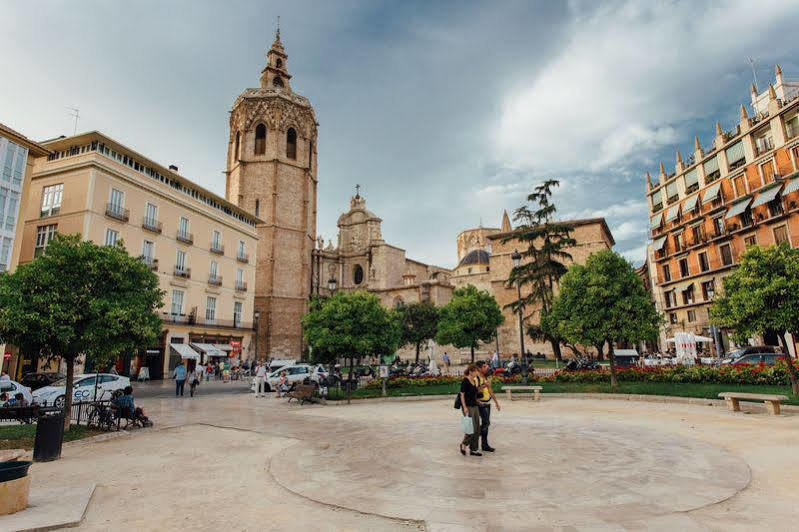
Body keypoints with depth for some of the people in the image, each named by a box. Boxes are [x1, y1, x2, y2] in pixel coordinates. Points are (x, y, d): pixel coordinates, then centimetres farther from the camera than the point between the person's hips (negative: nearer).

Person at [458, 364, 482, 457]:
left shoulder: (474, 381, 12)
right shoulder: (465, 381, -12)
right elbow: (462, 395, -14)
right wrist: (464, 407, -19)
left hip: (475, 406, 8)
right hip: (468, 407, -8)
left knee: (477, 429, 7)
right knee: (472, 428, -9)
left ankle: (473, 449, 15)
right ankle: (464, 444, 11)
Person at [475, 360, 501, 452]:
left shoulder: (487, 377, 9)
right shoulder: (476, 378, -17)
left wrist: (496, 402, 19)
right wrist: (483, 386, -34)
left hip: (487, 403, 8)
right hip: (480, 403, -8)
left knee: (485, 423, 10)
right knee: (486, 422, -12)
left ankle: (484, 445, 19)